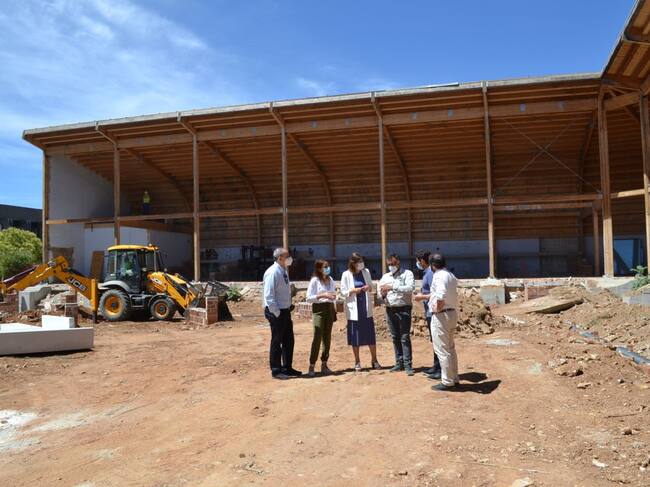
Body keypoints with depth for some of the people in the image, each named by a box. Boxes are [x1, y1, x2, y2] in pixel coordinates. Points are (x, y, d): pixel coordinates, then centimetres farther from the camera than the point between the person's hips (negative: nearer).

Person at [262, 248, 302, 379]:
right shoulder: (273, 272, -18)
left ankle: (287, 368, 27)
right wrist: (277, 313, -18)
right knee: (277, 341, 2)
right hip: (276, 312, -9)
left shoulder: (284, 271, 9)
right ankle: (276, 370, 14)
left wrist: (287, 311, 12)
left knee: (288, 340, 15)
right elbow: (269, 296, -21)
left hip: (285, 311, 9)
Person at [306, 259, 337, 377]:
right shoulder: (314, 281, -6)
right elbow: (308, 298, -10)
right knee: (317, 337, -10)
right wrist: (322, 295, -18)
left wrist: (333, 296, 3)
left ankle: (324, 364, 16)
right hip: (319, 309, -6)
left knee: (327, 337, 7)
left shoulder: (330, 280, 13)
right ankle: (312, 365, -4)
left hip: (330, 309, 6)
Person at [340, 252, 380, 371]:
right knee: (355, 336, 4)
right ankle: (357, 362, 17)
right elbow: (343, 292, -3)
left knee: (371, 335, 5)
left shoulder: (366, 272, 4)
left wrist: (369, 288, -11)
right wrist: (353, 291, -20)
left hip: (366, 308, 2)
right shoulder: (346, 275, -4)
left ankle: (374, 360, 16)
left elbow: (371, 286, 12)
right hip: (354, 309, -2)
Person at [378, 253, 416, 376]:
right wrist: (382, 294, -10)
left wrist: (392, 287, -22)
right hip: (390, 310, 5)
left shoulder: (407, 274, -2)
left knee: (405, 337, -6)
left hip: (403, 309, -5)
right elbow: (379, 289, 14)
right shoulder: (385, 276, 14)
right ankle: (399, 363, 18)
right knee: (395, 337, 9)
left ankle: (408, 365, -4)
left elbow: (410, 288, -18)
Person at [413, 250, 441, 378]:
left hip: (433, 313, -10)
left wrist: (422, 297, -13)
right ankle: (436, 366, 27)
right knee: (434, 341, 17)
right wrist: (422, 295, 14)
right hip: (430, 312, 10)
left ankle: (442, 370, 2)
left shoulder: (430, 274, -18)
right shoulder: (427, 273, 13)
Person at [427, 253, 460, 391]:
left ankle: (447, 382, 4)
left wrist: (438, 308, -19)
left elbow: (441, 296, -33)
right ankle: (454, 378, 26)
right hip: (452, 313, 10)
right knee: (450, 348, 18)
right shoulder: (451, 276, 13)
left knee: (442, 350, -2)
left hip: (441, 316, -10)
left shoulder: (439, 276, -17)